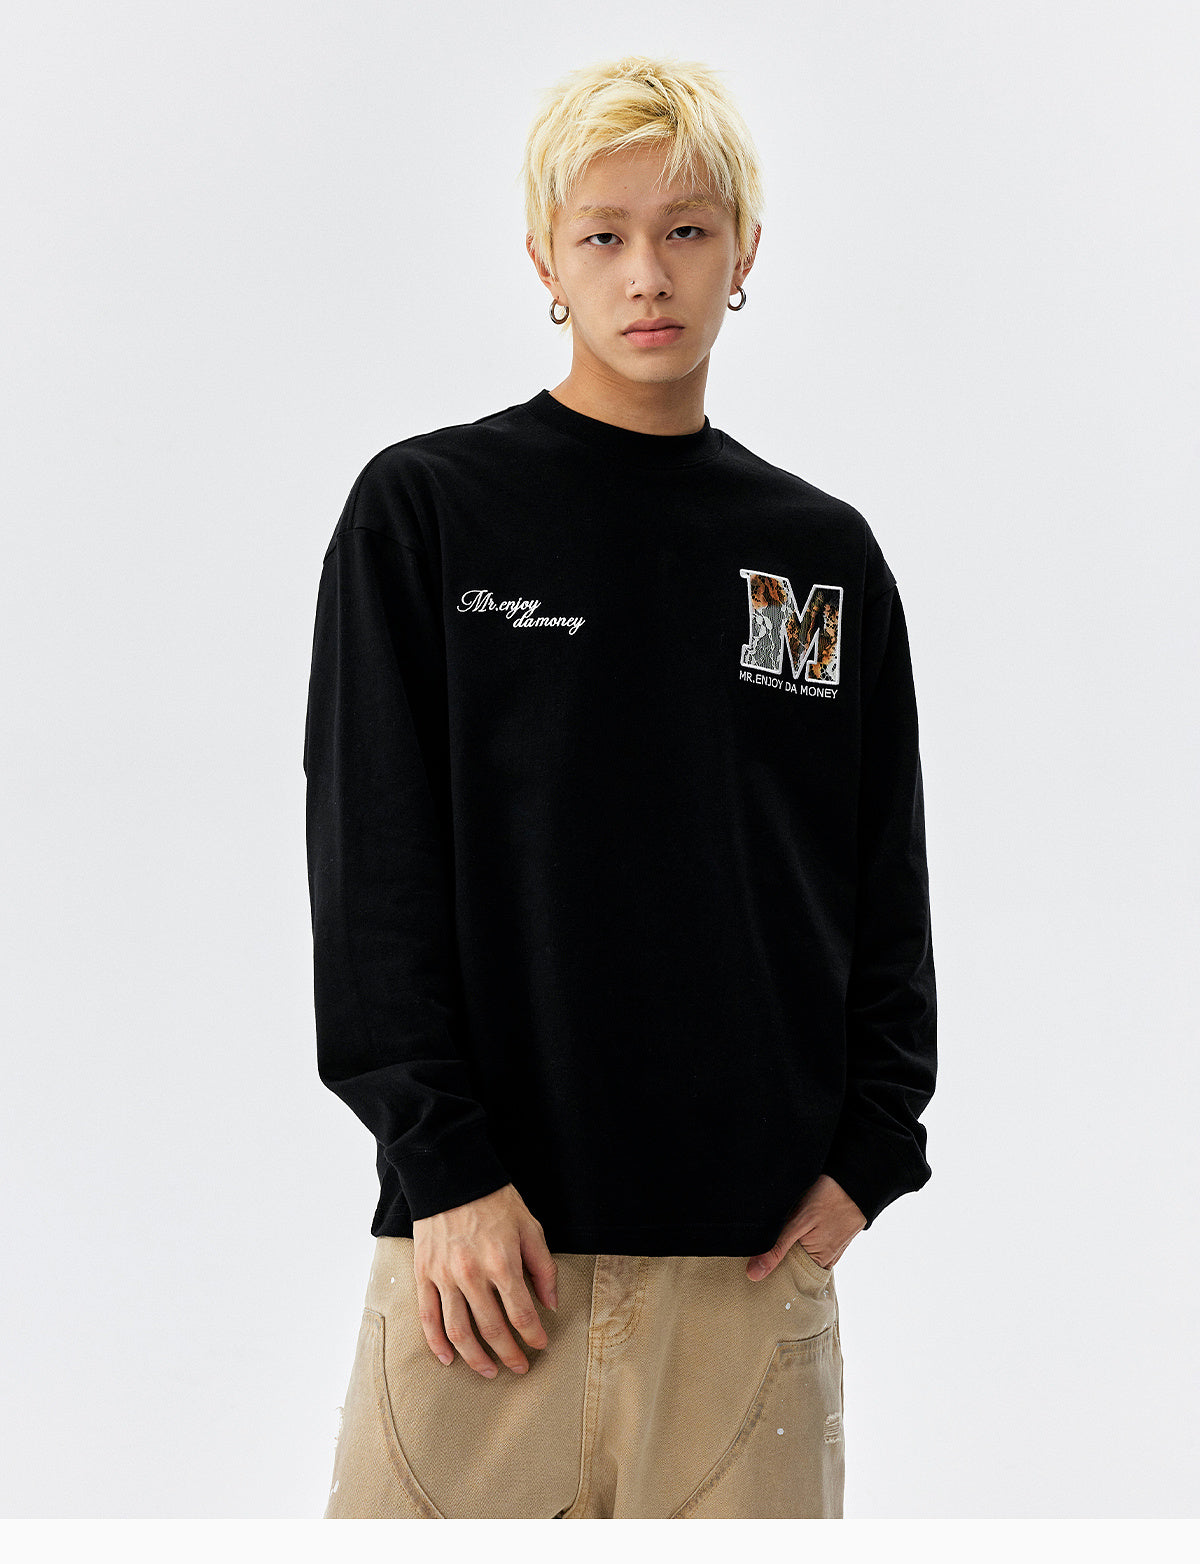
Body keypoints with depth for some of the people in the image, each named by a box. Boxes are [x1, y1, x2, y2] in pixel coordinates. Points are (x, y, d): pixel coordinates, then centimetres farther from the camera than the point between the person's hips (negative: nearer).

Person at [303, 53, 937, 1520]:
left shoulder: (829, 555, 11)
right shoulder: (423, 508, 3)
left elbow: (887, 892, 13)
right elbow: (372, 870, -2)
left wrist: (867, 1153, 1)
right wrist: (444, 1169, -10)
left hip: (753, 1242, 3)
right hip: (489, 1225, -2)